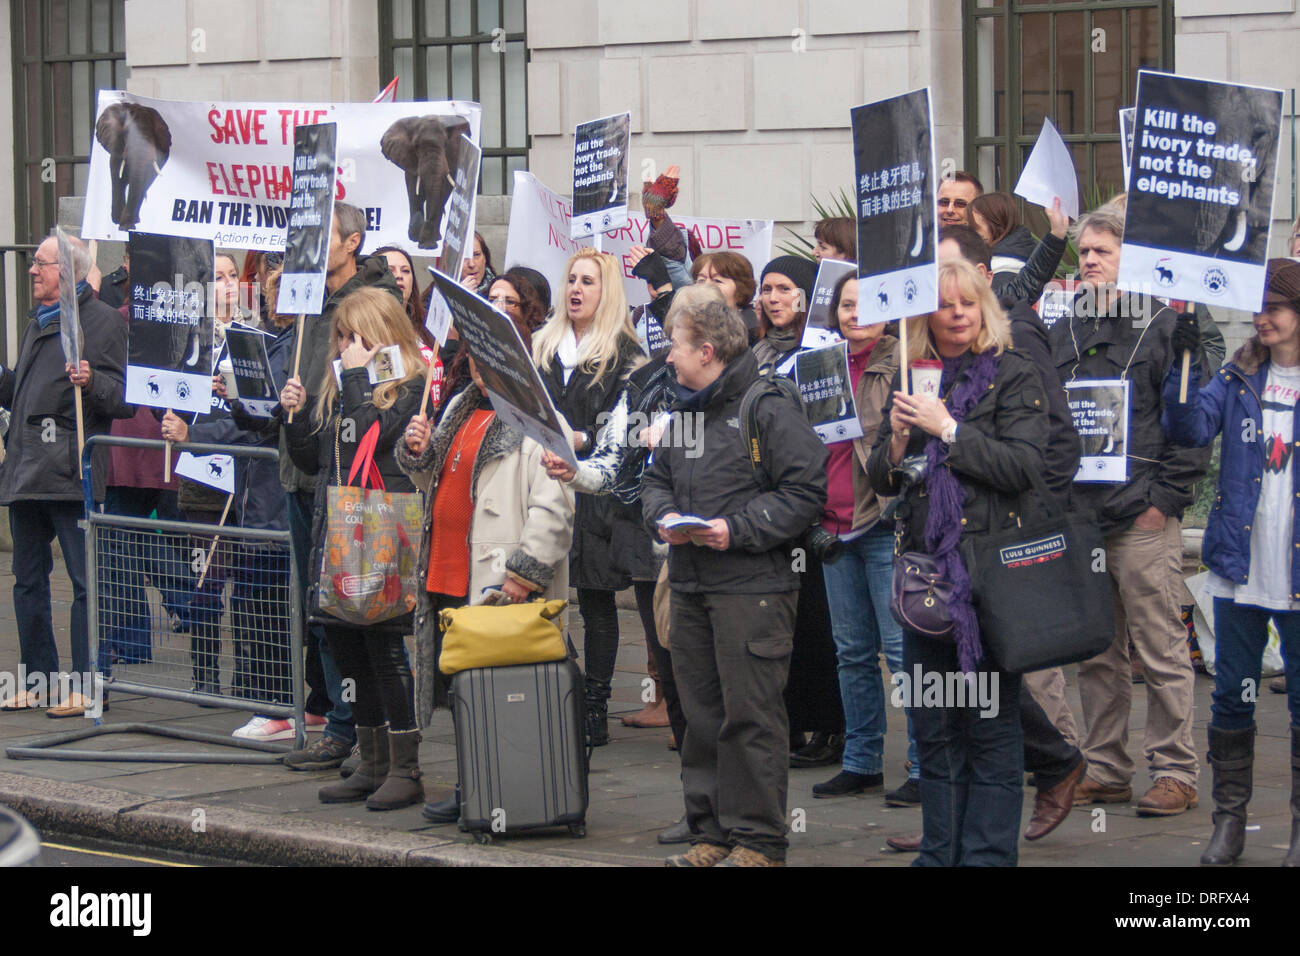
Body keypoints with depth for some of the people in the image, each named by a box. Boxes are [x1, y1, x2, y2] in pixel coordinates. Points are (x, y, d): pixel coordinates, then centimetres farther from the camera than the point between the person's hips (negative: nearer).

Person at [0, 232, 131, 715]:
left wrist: (92, 384, -26)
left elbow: (125, 401, -10)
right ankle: (39, 680, 20)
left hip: (71, 475, -9)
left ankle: (86, 685, -3)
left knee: (85, 580, -6)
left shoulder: (104, 321, -4)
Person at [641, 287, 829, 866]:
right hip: (690, 585, 8)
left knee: (751, 716, -6)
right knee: (701, 715, 11)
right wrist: (664, 516, 3)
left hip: (753, 585, -8)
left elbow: (806, 490, -13)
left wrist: (738, 529, -16)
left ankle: (758, 840, -1)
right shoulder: (684, 412, 16)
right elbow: (656, 481, 25)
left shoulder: (770, 409, -9)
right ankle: (711, 833, 18)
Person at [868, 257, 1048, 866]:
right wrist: (898, 438, -7)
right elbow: (881, 480, 14)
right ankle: (940, 851, 16)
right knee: (933, 726, 9)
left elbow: (1023, 466, -13)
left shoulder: (1013, 378, -2)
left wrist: (948, 429, -15)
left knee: (991, 724, -4)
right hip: (923, 565, 5)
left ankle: (988, 854, 0)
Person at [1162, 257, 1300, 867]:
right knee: (1232, 696, 7)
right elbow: (1190, 428, -5)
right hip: (1240, 566, 3)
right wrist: (1182, 365, -17)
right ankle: (1229, 821, 16)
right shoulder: (1239, 376, 8)